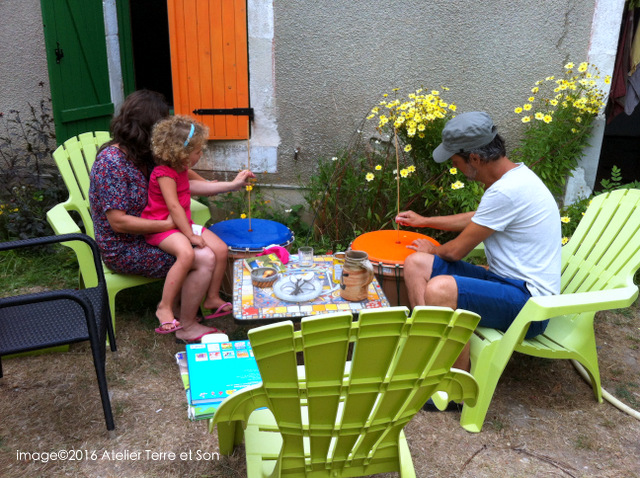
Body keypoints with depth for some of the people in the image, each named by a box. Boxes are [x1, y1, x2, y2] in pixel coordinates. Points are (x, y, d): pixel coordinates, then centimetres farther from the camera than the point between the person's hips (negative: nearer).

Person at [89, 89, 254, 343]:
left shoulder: (144, 155, 4)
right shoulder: (111, 162, -23)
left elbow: (184, 184, 5)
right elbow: (118, 222, -25)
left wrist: (232, 185, 2)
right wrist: (168, 224, -20)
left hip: (144, 234, 9)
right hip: (123, 250, -9)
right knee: (205, 258, -18)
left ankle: (180, 304, 18)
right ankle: (187, 327, -1)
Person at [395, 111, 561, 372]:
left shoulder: (507, 190, -23)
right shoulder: (514, 174, 9)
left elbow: (457, 250, -14)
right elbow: (477, 218, 29)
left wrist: (433, 250, 10)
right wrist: (424, 221, 33)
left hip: (528, 302, -10)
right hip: (504, 280, 10)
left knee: (439, 289, -34)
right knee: (416, 263, -2)